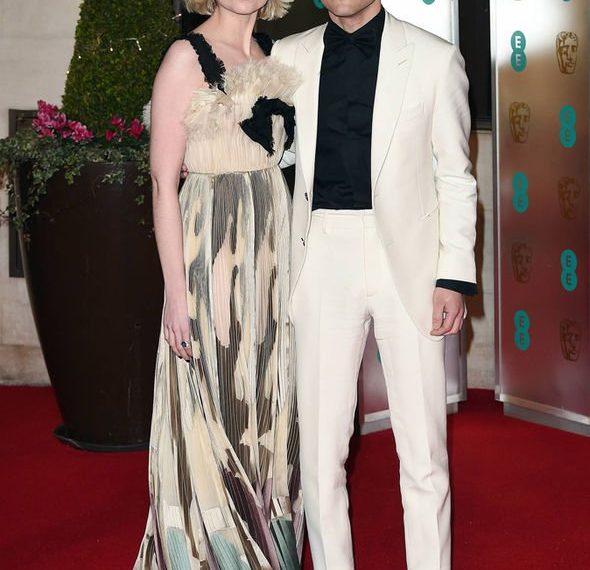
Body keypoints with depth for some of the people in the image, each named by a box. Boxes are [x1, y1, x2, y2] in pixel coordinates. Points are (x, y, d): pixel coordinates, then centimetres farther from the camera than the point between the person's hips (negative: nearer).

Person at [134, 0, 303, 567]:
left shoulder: (272, 58, 13)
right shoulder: (188, 57, -6)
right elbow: (164, 183, -9)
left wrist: (292, 268, 10)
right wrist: (177, 291, -14)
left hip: (273, 247, 6)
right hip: (213, 248, -6)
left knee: (269, 407, 11)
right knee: (211, 404, 0)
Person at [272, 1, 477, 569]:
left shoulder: (434, 58, 2)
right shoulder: (288, 56, 9)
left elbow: (455, 177, 3)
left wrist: (455, 276, -4)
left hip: (407, 257, -2)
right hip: (322, 259, 2)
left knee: (424, 450, 2)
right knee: (320, 443, 7)